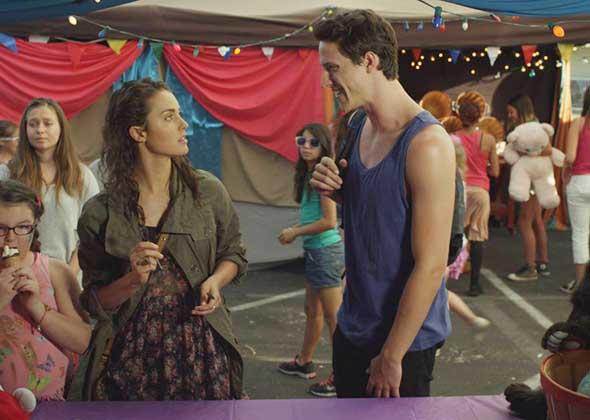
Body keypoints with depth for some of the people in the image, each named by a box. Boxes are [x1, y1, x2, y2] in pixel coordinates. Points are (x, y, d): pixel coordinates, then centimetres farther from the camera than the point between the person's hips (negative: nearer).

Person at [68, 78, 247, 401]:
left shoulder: (207, 190, -3)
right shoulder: (100, 213, -7)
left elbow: (233, 253, 10)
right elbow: (95, 302, -1)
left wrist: (215, 281, -9)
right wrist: (134, 280, -19)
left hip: (202, 348, 1)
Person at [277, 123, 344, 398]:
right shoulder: (309, 174, 10)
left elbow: (329, 221, -22)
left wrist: (295, 232, -13)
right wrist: (296, 230, 2)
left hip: (325, 250, -10)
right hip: (314, 250, 10)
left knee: (333, 317, -1)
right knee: (312, 310, 22)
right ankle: (304, 362, 39)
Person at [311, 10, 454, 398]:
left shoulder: (426, 144, -23)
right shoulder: (359, 127, 2)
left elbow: (430, 265, -22)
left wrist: (391, 357, -16)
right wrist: (335, 189, -5)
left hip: (404, 340, -7)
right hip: (352, 326, 7)